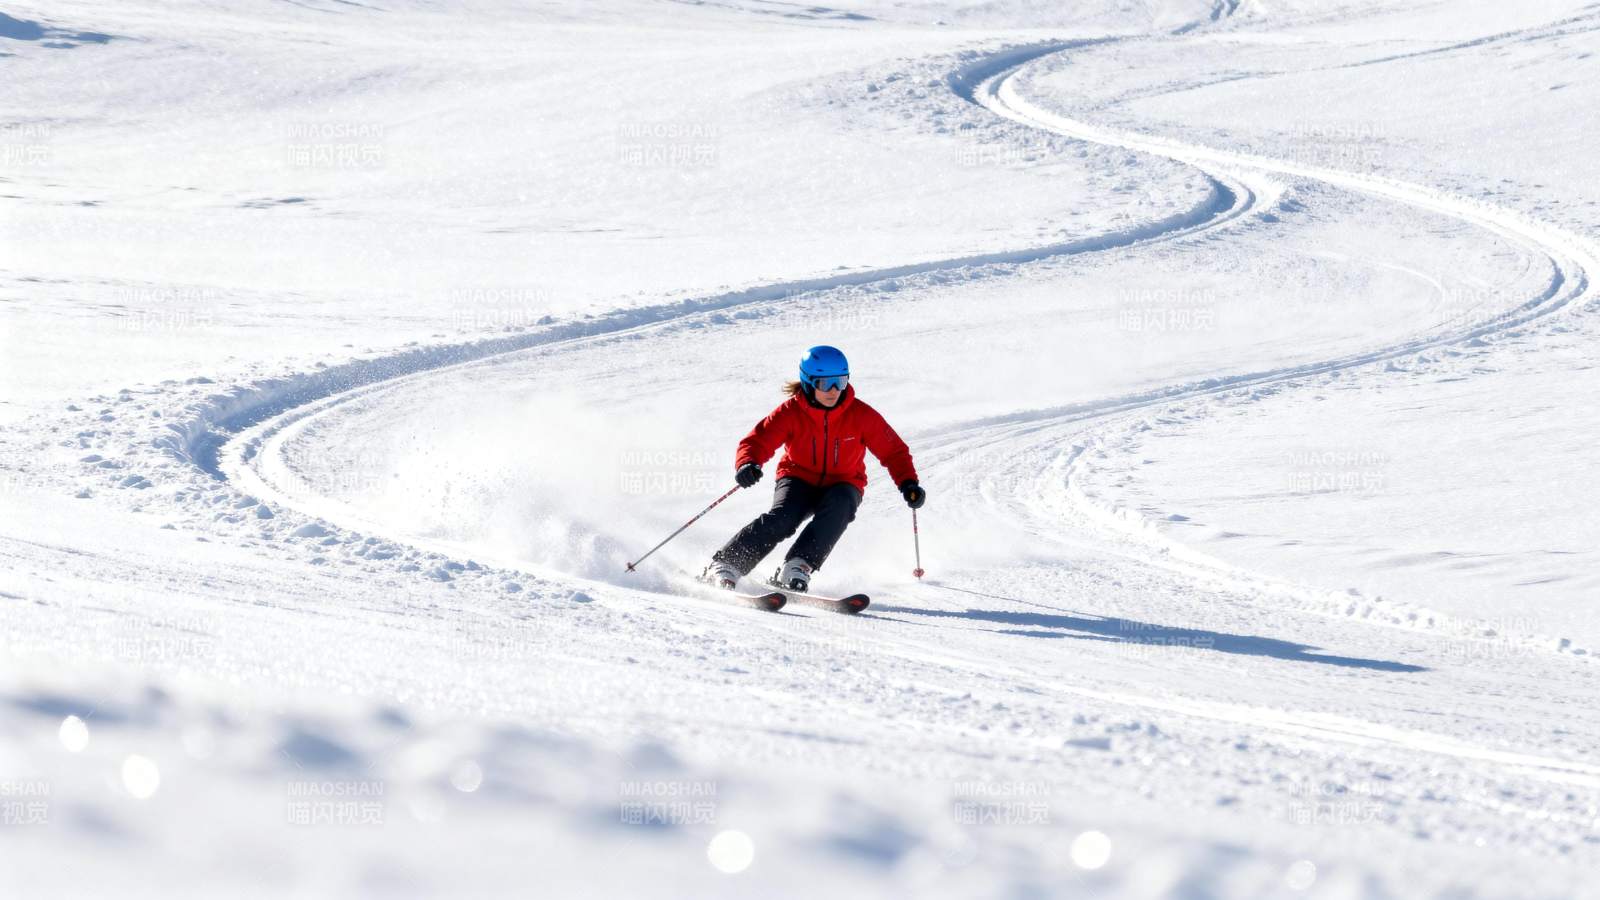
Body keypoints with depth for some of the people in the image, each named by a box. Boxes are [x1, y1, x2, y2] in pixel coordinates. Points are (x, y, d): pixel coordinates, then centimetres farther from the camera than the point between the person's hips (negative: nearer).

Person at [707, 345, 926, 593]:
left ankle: (798, 566, -37)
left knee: (839, 506, -34)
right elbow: (758, 440, -19)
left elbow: (893, 450, -6)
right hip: (799, 479, -1)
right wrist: (747, 464, -42)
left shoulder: (861, 414, -13)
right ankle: (724, 564, -23)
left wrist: (908, 483, -22)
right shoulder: (792, 412, -15)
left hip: (842, 484, 1)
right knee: (783, 517, -30)